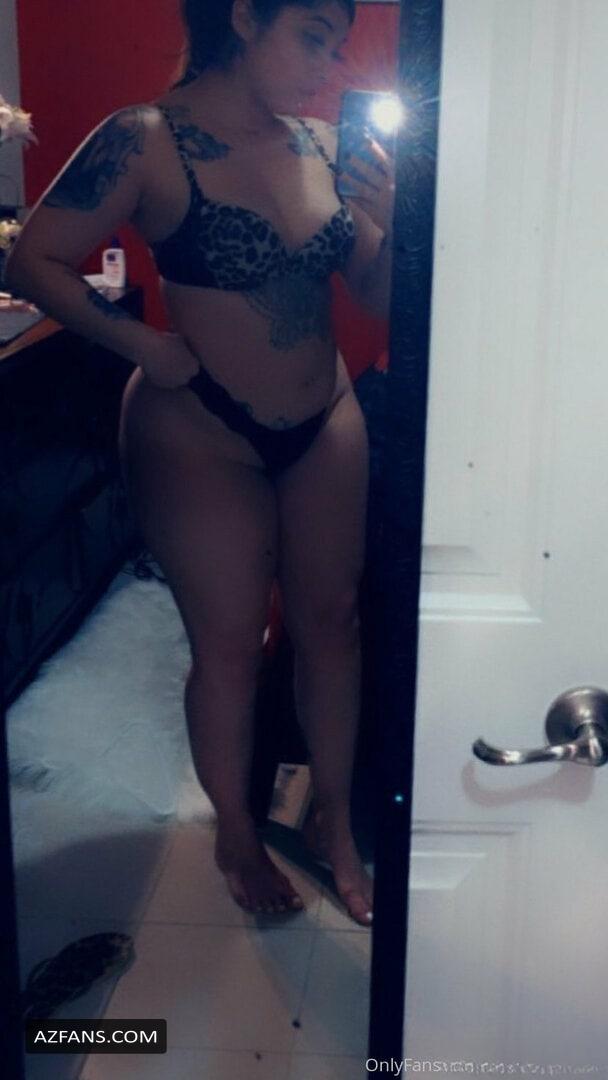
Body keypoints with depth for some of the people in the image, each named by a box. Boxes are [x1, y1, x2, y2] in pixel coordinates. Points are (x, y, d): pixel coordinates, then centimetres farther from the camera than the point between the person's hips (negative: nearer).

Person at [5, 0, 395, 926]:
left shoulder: (322, 144, -1)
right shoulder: (147, 140, -14)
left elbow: (378, 298, 3)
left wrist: (390, 223, -15)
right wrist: (143, 343, -18)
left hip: (326, 425, 5)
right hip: (201, 436, -4)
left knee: (330, 621, 12)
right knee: (229, 643, 7)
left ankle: (334, 820, 33)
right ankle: (236, 834, 31)